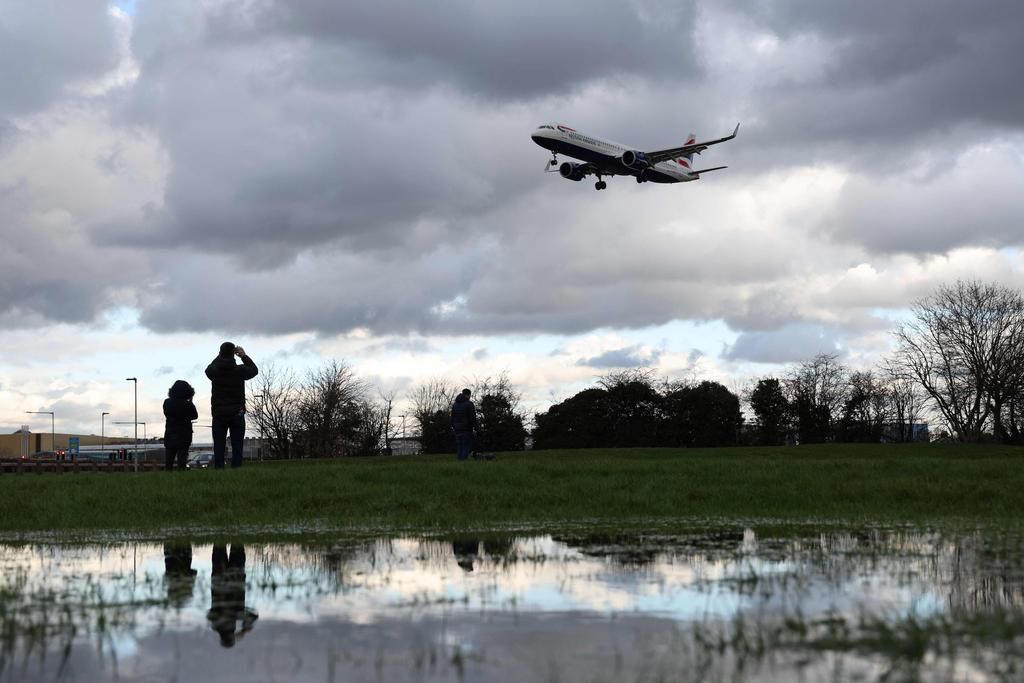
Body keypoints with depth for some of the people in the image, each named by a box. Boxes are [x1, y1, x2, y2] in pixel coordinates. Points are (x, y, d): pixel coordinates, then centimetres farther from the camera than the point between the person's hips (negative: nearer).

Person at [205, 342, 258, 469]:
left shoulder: (214, 371, -4)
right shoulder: (239, 370, -8)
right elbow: (254, 369, 12)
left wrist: (220, 356, 24)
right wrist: (244, 356, 21)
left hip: (218, 415, 1)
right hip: (237, 414, -1)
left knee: (219, 447, 2)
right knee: (237, 447, 0)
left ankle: (218, 470, -6)